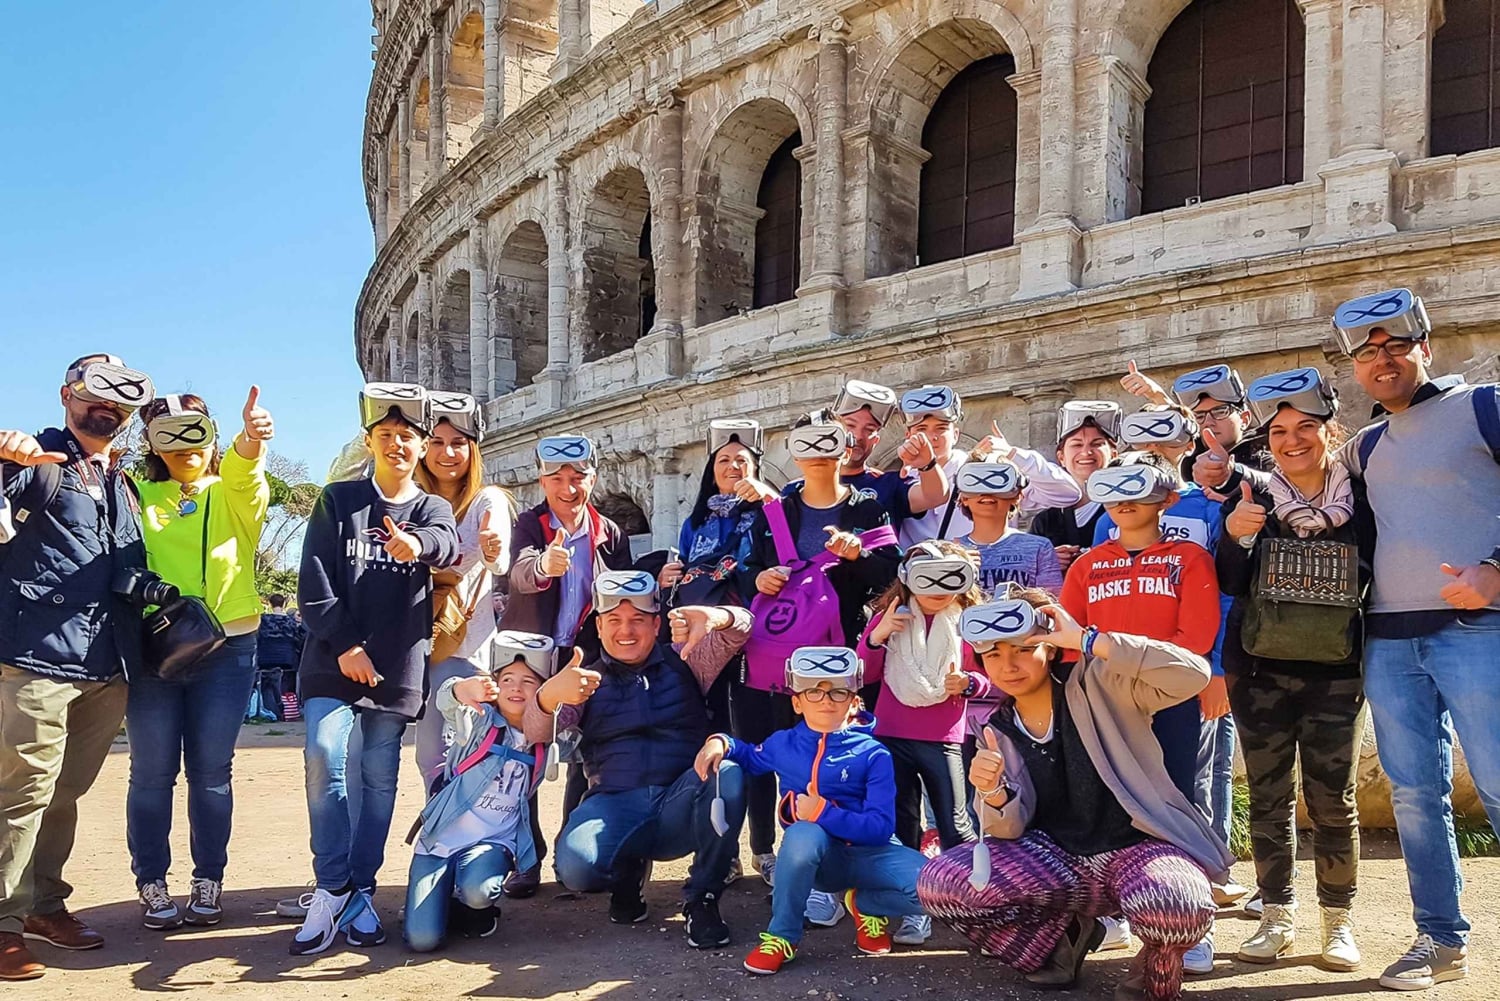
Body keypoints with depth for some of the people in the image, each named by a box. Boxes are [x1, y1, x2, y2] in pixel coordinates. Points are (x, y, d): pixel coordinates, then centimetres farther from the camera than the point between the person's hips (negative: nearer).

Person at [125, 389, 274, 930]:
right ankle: (151, 883, 19)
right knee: (153, 772, 4)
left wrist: (251, 441, -40)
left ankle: (208, 882, 18)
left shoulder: (235, 494, 6)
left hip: (226, 648, 0)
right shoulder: (139, 495, 11)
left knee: (211, 771, 6)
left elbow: (243, 476, -16)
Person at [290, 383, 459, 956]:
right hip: (334, 658, -1)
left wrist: (418, 543, -41)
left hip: (399, 667, 1)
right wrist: (345, 645, -12)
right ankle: (331, 888, -4)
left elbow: (447, 546, -17)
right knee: (324, 758, -16)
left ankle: (360, 891, 16)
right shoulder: (337, 501, 6)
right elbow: (314, 585, -1)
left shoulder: (432, 510, 7)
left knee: (380, 777, 5)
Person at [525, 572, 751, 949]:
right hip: (615, 805, 0)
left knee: (727, 776, -32)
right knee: (576, 866, -31)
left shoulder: (683, 661, 13)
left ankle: (701, 901, -12)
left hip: (681, 804, 0)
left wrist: (714, 617, -28)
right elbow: (537, 733, -4)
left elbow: (740, 627, -2)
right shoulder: (586, 678, 13)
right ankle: (628, 874, 8)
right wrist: (549, 694, -29)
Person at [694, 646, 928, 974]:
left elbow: (881, 828, -17)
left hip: (868, 854, 0)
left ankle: (865, 904, 5)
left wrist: (824, 812, -26)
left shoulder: (873, 754, -8)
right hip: (816, 855, 1)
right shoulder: (784, 744, 3)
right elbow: (751, 758, 26)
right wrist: (720, 742, 4)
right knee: (803, 833, -38)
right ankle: (782, 937, -15)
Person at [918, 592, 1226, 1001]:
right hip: (1058, 861, 4)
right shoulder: (998, 731, 4)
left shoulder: (1097, 685, -9)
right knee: (938, 883, -18)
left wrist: (1089, 641, -25)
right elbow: (1011, 830, -2)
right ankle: (1061, 934, 8)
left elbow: (1193, 675, -25)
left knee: (1176, 906, -40)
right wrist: (992, 794, -26)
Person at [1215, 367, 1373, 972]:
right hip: (1260, 671, 1)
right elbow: (1229, 585, -3)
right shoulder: (1251, 497, -1)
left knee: (1332, 801, 4)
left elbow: (1375, 580, 7)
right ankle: (1277, 917, 16)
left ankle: (1338, 920, 18)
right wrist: (1235, 536, -20)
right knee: (1269, 797, 6)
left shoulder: (1361, 497, -1)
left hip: (1335, 672, 0)